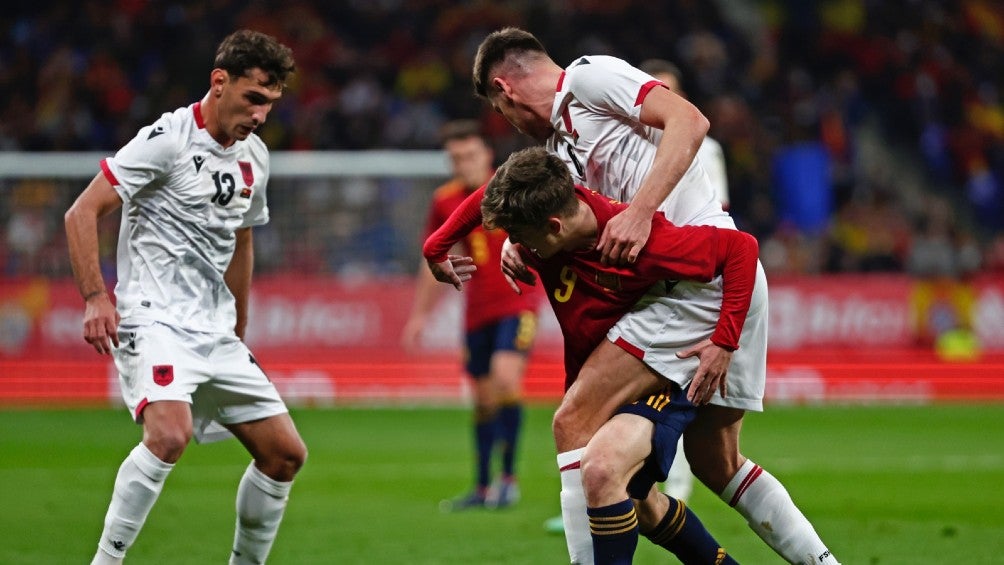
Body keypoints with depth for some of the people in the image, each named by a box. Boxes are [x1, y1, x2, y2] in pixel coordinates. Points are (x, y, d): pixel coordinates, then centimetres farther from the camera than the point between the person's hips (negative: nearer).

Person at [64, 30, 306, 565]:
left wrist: (238, 332, 28)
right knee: (170, 434, -32)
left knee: (285, 454, 4)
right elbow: (81, 213, -12)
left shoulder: (253, 157, 11)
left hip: (216, 332, 8)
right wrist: (96, 297, -21)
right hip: (155, 320, -8)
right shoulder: (168, 139, -12)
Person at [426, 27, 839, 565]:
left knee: (574, 423, -12)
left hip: (702, 273, -10)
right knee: (714, 461, 19)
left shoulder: (589, 76, -3)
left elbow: (689, 121, -16)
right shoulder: (561, 141, 24)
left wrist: (640, 212, -24)